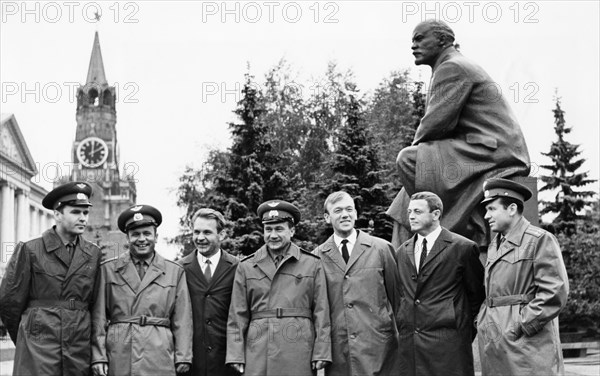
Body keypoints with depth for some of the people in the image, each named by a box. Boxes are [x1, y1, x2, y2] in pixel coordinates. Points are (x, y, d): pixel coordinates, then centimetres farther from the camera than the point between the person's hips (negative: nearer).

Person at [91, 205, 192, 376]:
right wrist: (98, 357, -2)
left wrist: (182, 357, 0)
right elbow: (99, 318, 5)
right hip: (118, 359, 0)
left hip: (160, 360, 0)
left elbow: (182, 320, 6)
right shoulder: (108, 270, 8)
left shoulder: (175, 272, 9)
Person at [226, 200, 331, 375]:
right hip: (257, 354, 1)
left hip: (298, 356, -1)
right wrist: (236, 355, 0)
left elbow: (321, 313, 4)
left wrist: (321, 353, -3)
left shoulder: (312, 264, 7)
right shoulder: (246, 267, 10)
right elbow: (237, 316, 7)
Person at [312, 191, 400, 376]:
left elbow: (396, 294, 9)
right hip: (336, 350, 1)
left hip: (377, 346, -1)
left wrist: (393, 331, 10)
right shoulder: (317, 256, 6)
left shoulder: (381, 248, 3)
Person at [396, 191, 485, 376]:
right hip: (408, 340, 5)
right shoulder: (403, 251, 14)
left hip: (447, 341, -5)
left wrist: (466, 331, 7)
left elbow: (477, 294, 3)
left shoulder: (462, 248, -3)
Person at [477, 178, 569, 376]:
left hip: (526, 343, -7)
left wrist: (522, 325, -15)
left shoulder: (540, 240, -7)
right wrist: (482, 320, 9)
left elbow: (555, 293, -13)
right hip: (494, 342, 7)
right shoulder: (494, 245, 17)